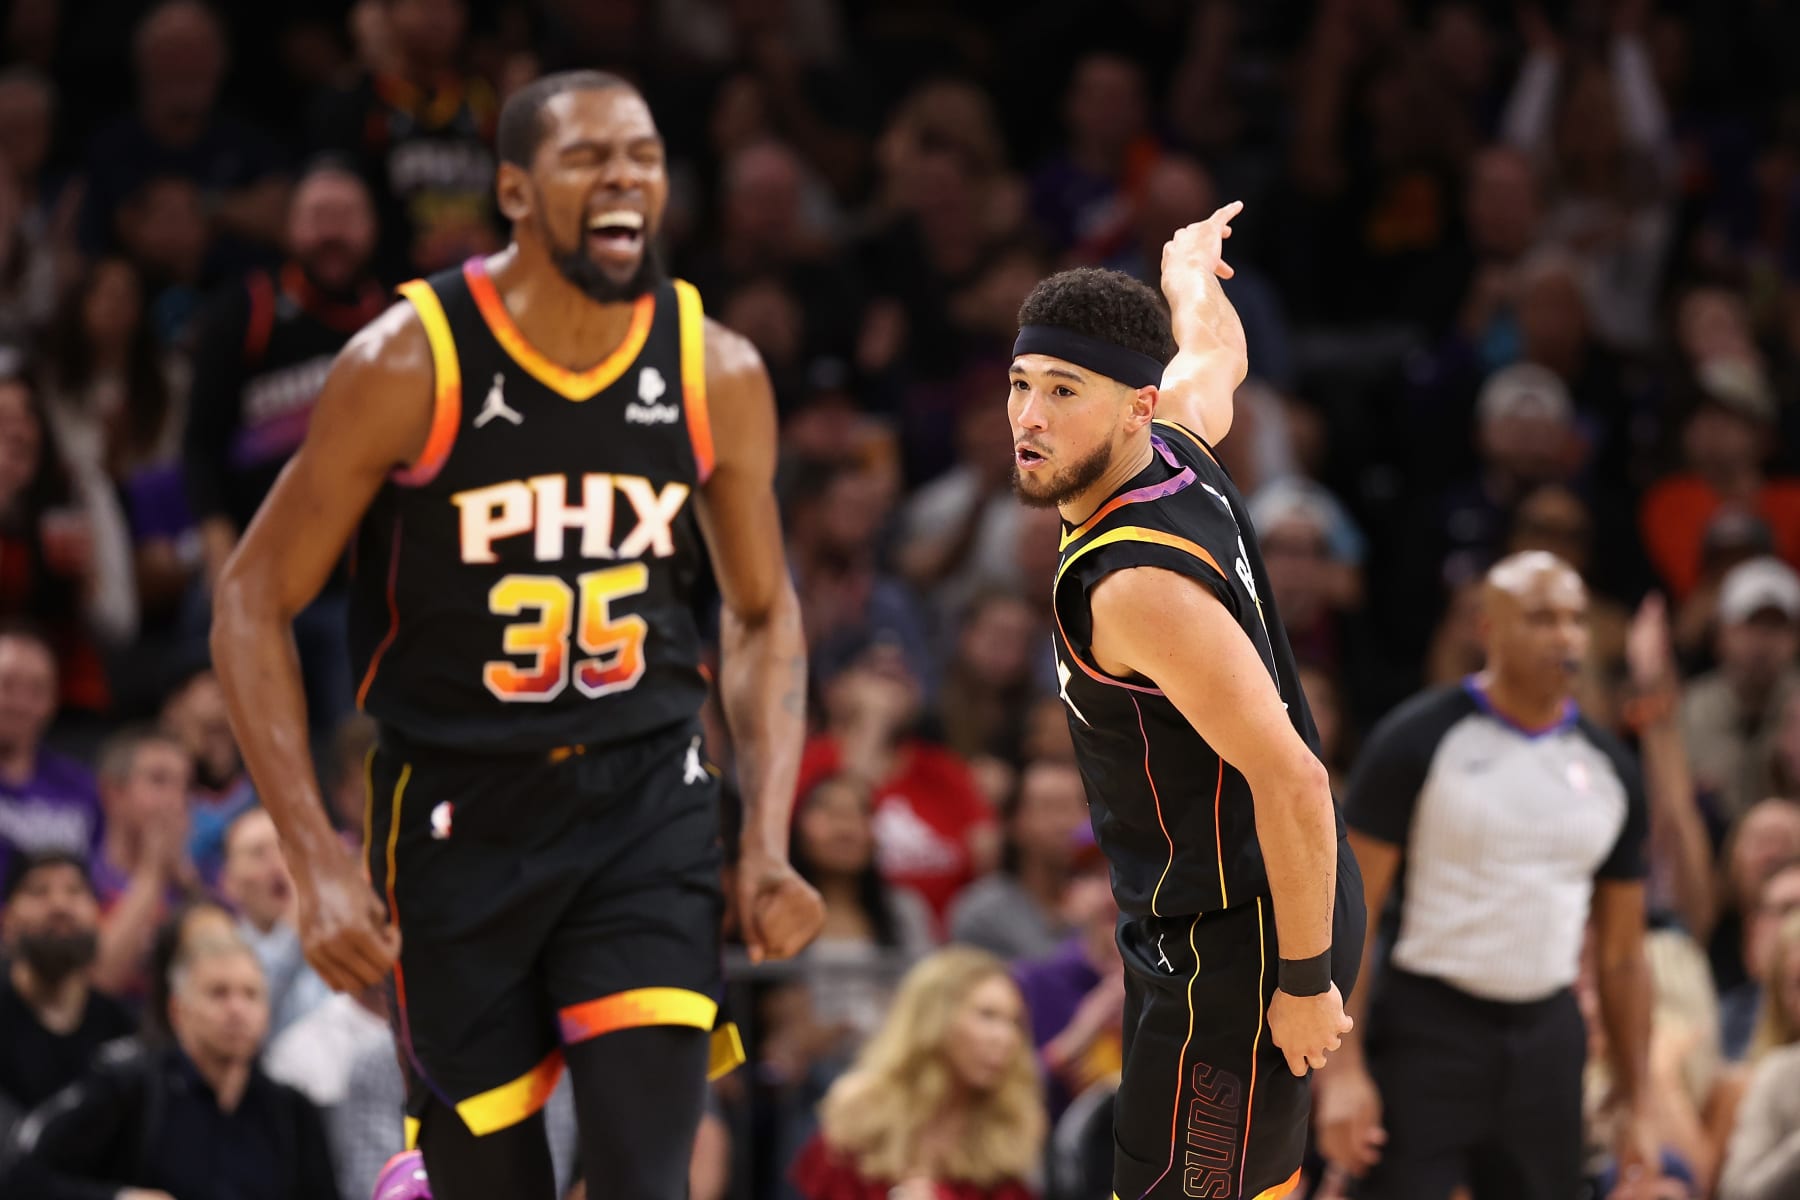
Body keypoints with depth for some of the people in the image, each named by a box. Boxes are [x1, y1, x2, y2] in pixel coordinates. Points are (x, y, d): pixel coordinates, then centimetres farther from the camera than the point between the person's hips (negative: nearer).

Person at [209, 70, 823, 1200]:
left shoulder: (719, 376, -3)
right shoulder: (407, 365, -13)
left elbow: (764, 613, 11)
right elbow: (254, 602, -6)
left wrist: (769, 846, -1)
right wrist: (317, 860, -14)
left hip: (647, 802, 1)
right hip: (458, 811, -1)